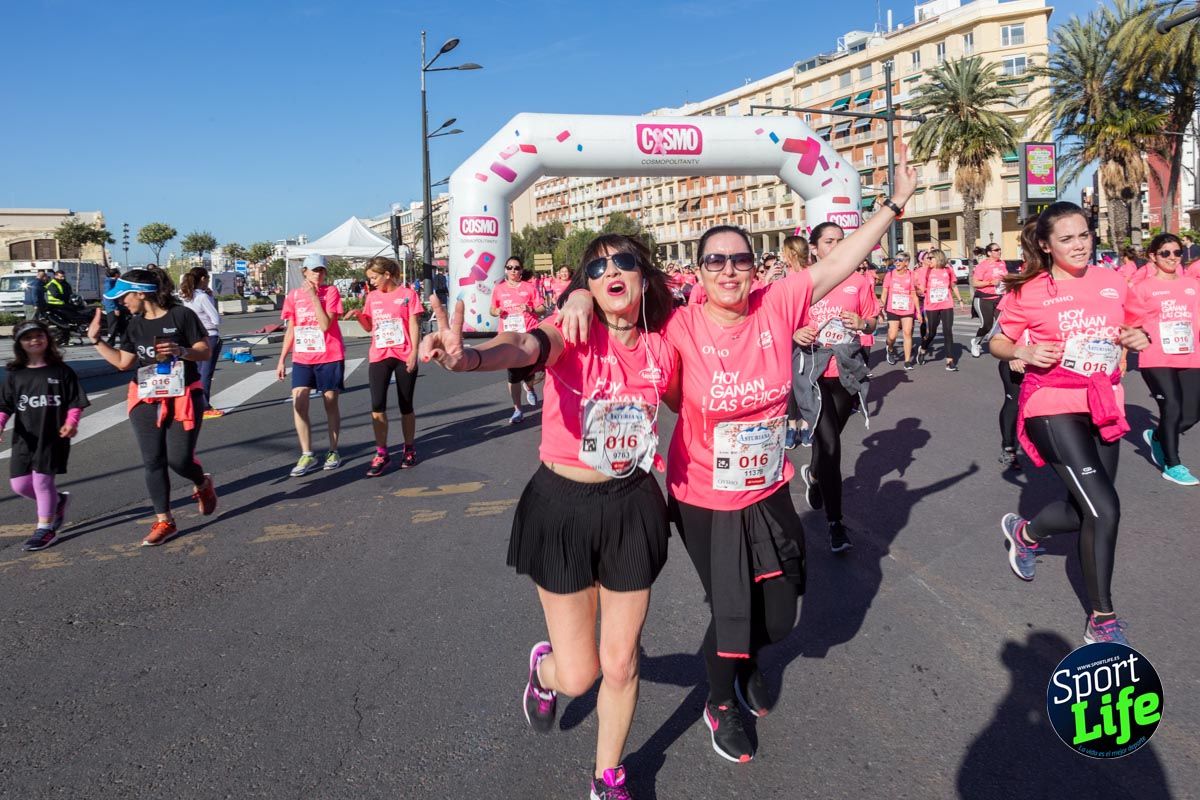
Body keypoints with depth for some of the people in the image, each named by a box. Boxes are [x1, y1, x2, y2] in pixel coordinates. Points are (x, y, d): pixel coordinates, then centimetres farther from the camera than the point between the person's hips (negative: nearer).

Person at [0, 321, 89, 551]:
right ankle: (58, 500, 31)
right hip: (24, 439, 4)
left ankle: (45, 528, 10)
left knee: (42, 479, -5)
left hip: (53, 436, -4)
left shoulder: (61, 371, 0)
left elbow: (75, 402, 0)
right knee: (20, 484, 5)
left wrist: (71, 422, -16)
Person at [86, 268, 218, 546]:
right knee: (153, 461, 3)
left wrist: (181, 351, -26)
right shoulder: (135, 325, 9)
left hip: (183, 397, -5)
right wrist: (96, 339, 12)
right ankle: (163, 521, 12)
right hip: (146, 400, 5)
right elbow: (123, 362, 15)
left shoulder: (181, 315, -9)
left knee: (179, 460, -7)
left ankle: (203, 483, 28)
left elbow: (205, 352, -8)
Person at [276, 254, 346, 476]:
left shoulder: (331, 292, -3)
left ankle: (333, 452, 18)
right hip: (302, 358, 3)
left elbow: (325, 325, -15)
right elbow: (290, 330, 12)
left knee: (331, 403, 5)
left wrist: (314, 296, -16)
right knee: (298, 402, -8)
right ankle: (307, 456, -1)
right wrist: (282, 359, 9)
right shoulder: (293, 295, 7)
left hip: (329, 356, -3)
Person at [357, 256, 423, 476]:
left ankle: (409, 449, 22)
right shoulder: (372, 296, 9)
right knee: (377, 406, -6)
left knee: (406, 406, 6)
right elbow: (369, 327, 14)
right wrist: (359, 316, -6)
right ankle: (381, 453, 2)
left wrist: (414, 353, -10)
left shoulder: (407, 294, -3)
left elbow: (414, 325, -4)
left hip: (404, 357, -3)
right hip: (379, 357, 3)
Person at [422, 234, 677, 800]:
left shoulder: (661, 350, -4)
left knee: (620, 664, 12)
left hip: (633, 508, 3)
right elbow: (524, 347, -40)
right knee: (577, 675, 6)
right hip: (563, 506, -3)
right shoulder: (573, 334, -15)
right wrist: (470, 357, -61)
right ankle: (544, 669, 46)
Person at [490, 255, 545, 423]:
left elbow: (542, 308, 5)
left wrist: (530, 309, -15)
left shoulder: (529, 287, 3)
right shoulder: (499, 288, 7)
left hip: (528, 333, -1)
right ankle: (517, 410, 11)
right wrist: (497, 311, -7)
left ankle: (529, 388, 39)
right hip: (508, 335, 1)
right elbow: (493, 310, 16)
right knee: (512, 373, 1)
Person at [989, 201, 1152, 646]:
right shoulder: (1030, 292, -7)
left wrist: (1139, 338, -4)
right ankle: (1102, 622, 4)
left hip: (1103, 407, 5)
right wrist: (1024, 351, -18)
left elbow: (1135, 326, 19)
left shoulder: (1112, 283, 4)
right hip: (1053, 408, -5)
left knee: (1088, 511, 11)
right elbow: (997, 343, 2)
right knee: (1105, 510, -13)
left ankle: (1025, 532, 44)